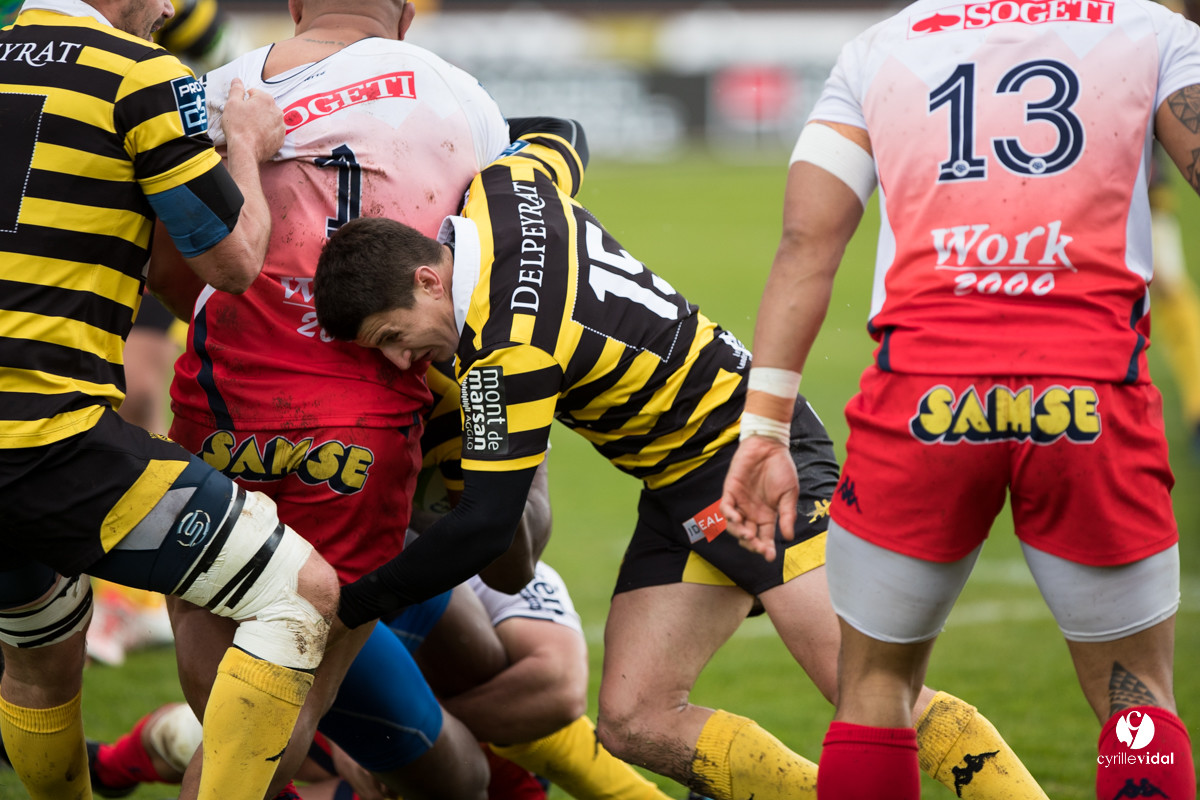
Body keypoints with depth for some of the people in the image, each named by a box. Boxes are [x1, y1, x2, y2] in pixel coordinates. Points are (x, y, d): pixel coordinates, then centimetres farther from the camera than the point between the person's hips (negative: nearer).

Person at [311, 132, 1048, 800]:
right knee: (635, 723, -4)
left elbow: (487, 526, -22)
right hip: (681, 492, 10)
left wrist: (352, 606, -13)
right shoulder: (501, 190, -3)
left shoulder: (507, 349, -26)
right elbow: (558, 151, 22)